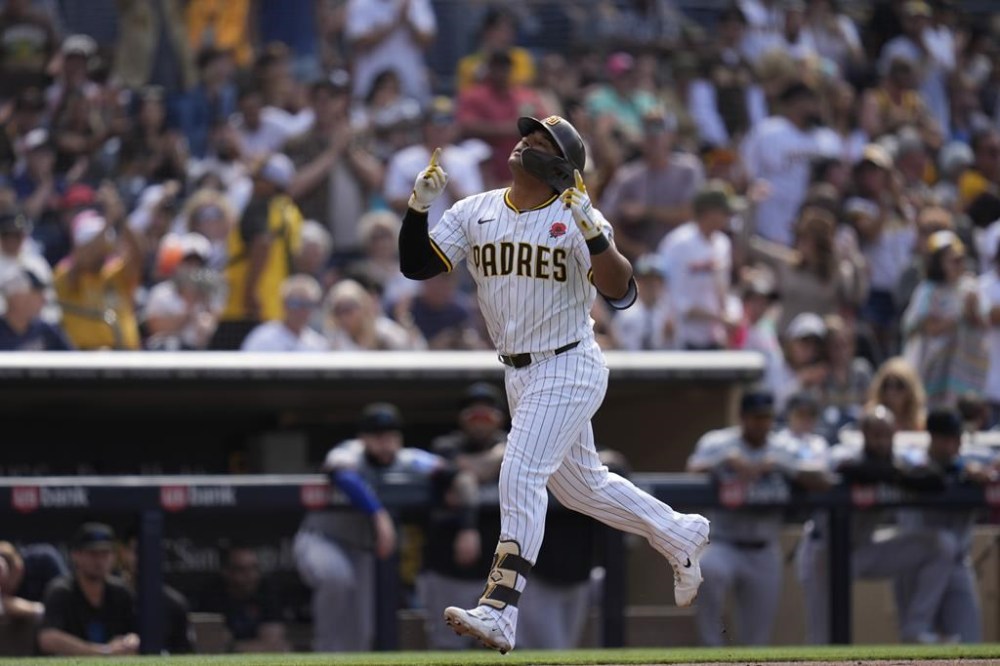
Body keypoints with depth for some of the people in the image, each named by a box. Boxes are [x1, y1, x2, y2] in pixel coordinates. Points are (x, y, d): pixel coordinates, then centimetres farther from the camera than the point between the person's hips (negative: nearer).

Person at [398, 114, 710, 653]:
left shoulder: (576, 217, -13)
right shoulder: (475, 213, 3)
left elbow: (619, 293, -24)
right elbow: (416, 265, -2)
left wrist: (591, 233, -39)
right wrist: (419, 207, -18)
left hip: (568, 370, -7)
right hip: (518, 373, 7)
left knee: (521, 477, -19)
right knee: (580, 485, 19)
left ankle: (500, 612, -22)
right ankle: (679, 536, 40)